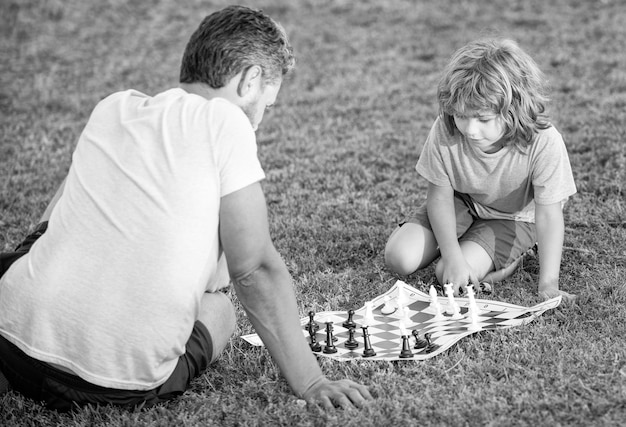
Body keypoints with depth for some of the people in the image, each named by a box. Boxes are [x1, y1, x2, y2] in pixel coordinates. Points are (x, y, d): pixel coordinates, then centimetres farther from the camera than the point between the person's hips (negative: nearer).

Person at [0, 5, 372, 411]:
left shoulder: (112, 108, 11)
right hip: (123, 382, -4)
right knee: (218, 307, 24)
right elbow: (254, 268, -7)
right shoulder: (224, 120, -5)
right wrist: (311, 383, -2)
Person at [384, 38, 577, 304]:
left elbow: (548, 216, -30)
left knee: (449, 279, -19)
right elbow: (440, 195, -15)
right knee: (399, 259, -10)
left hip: (514, 217, -3)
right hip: (461, 203, 3)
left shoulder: (544, 143, -35)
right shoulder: (444, 132, -27)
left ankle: (516, 254, 7)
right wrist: (452, 256, -26)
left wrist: (548, 285, -35)